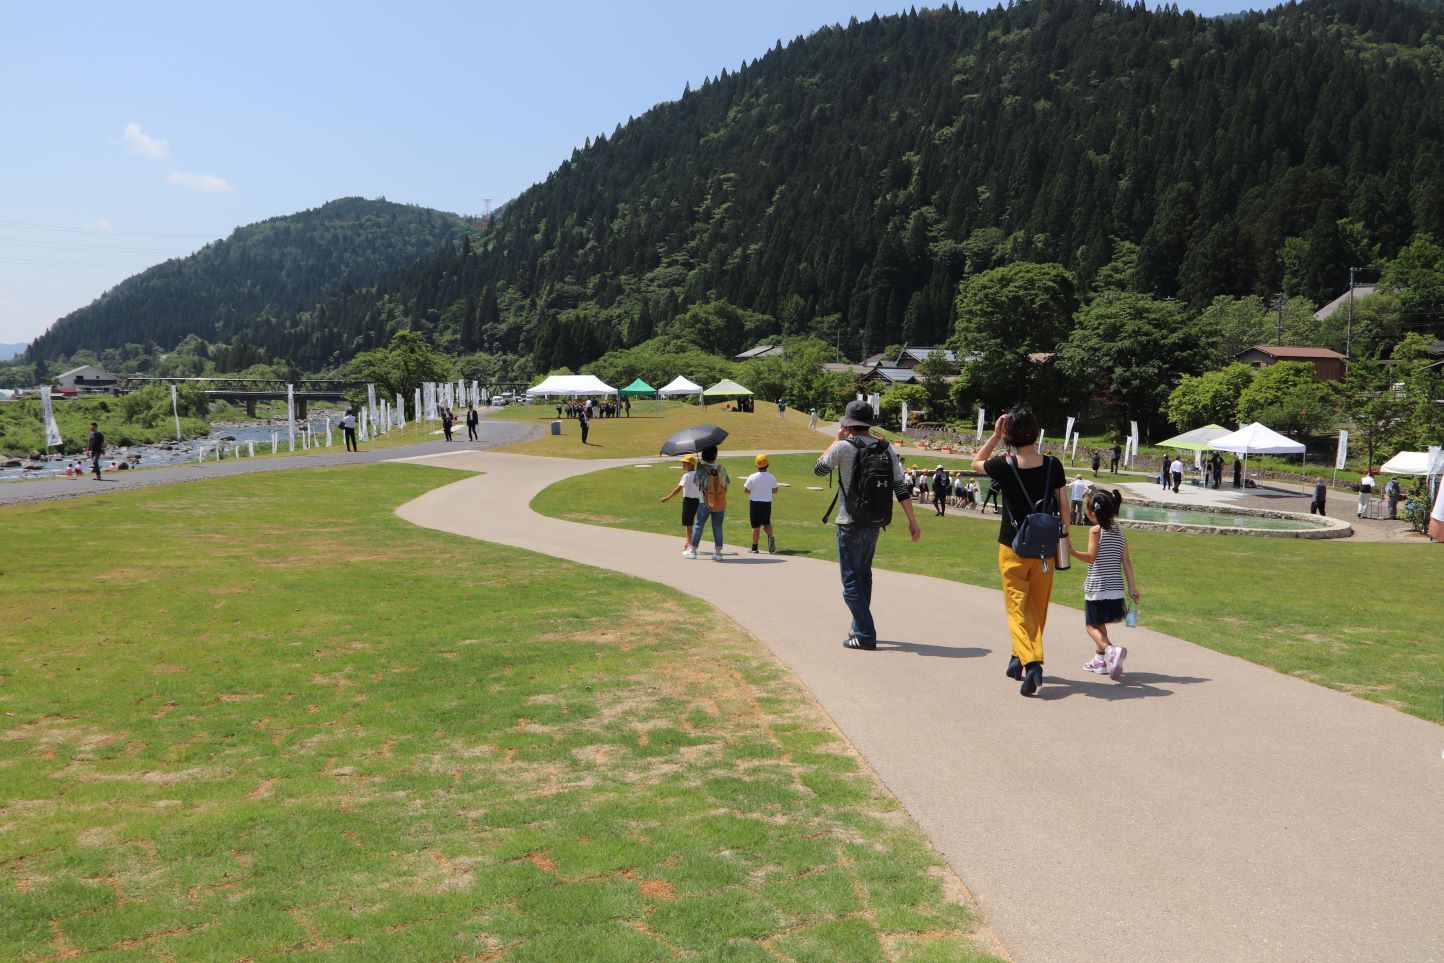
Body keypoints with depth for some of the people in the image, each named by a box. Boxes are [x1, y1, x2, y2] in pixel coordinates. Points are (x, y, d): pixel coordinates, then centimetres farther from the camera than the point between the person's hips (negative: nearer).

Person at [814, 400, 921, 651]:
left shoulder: (843, 447, -12)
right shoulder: (886, 448, 3)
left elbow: (818, 469, 5)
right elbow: (901, 487, 0)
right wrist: (913, 522, 3)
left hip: (851, 523, -6)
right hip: (875, 522, 6)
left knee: (851, 580, 0)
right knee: (864, 575, 21)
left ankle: (865, 635, -5)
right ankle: (860, 627, 31)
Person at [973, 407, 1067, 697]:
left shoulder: (1004, 466, -12)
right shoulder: (1053, 465, -5)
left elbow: (976, 463, 10)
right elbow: (1063, 507, 2)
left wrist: (995, 435, 5)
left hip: (1013, 547, -3)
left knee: (1017, 606, 0)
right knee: (1038, 607, 17)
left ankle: (1031, 662, -18)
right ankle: (1020, 658, 30)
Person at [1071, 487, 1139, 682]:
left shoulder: (1095, 530, -11)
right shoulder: (1119, 530, 7)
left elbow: (1091, 556, -20)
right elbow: (1126, 561, 6)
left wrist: (1072, 551, -26)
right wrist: (1132, 586, 8)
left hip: (1097, 587, -6)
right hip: (1116, 588, 6)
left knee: (1091, 625, 3)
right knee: (1099, 623, 22)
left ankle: (1111, 650, -21)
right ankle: (1100, 660, 25)